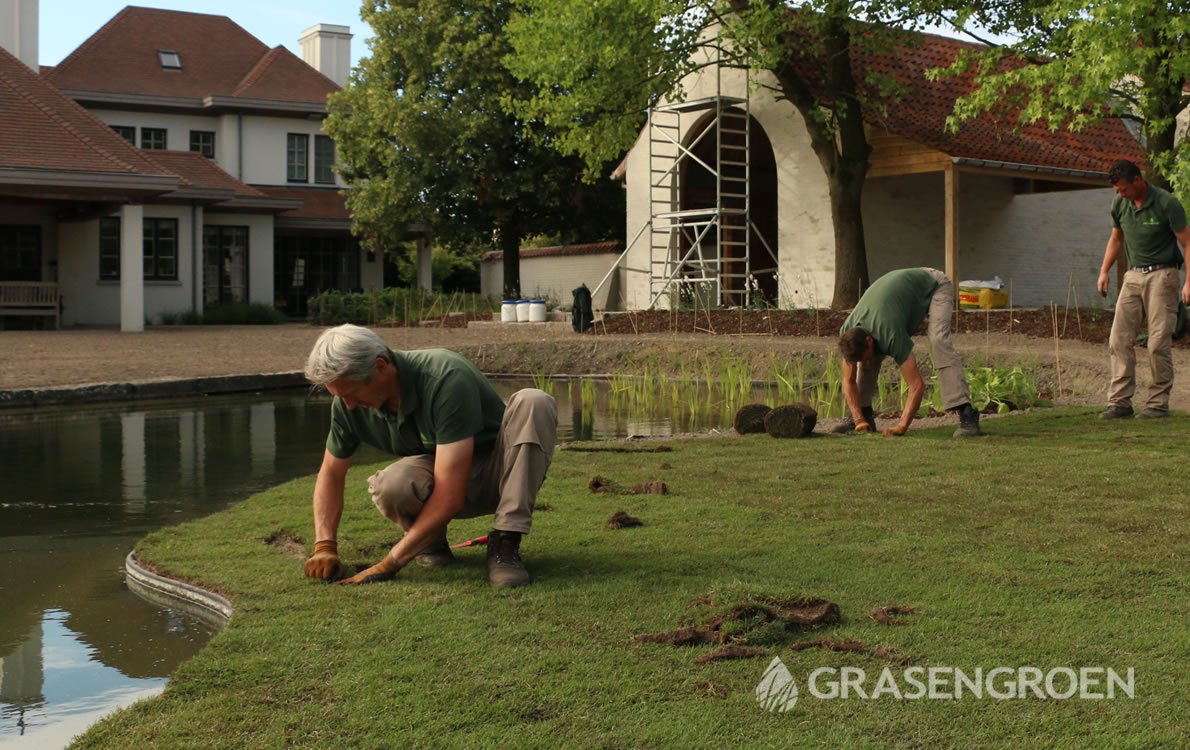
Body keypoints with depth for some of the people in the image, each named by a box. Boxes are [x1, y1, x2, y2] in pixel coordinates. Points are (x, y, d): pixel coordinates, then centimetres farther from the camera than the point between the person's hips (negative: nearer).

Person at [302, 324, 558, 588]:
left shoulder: (446, 379, -32)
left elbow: (450, 495, -35)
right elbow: (331, 473, 4)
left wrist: (389, 564, -33)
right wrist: (324, 547, -10)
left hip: (499, 470, -3)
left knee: (533, 403, -35)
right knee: (391, 484, -35)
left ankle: (505, 544, -28)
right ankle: (431, 542, 0)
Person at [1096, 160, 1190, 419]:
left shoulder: (1167, 204, -14)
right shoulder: (1119, 203, 3)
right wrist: (1104, 271, 9)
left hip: (1162, 274, -6)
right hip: (1133, 276, 6)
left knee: (1159, 342, -7)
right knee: (1119, 339, -2)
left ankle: (1158, 403, 1)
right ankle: (1120, 401, -1)